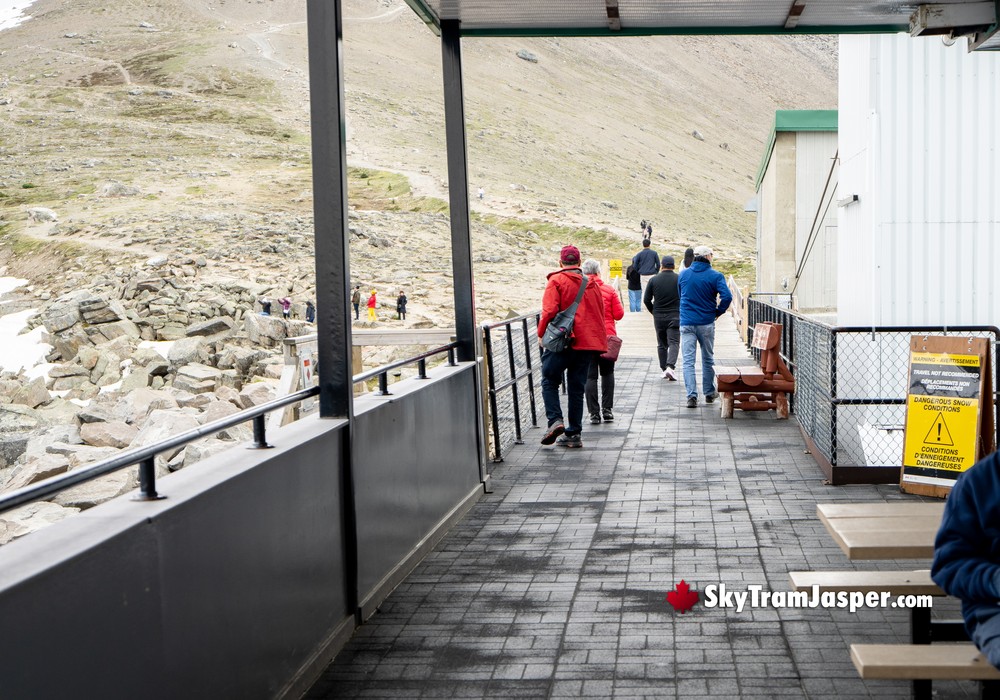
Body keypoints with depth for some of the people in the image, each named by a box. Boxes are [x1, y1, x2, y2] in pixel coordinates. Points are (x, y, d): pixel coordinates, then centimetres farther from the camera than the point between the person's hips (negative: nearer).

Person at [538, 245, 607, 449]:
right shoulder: (591, 284, 12)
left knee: (549, 380, 9)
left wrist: (541, 334, 0)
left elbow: (549, 310, -13)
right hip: (588, 342, 5)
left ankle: (555, 420, -11)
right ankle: (573, 433, 10)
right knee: (577, 386, 10)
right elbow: (600, 313, 14)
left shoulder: (556, 281, -4)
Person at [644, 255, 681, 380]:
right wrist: (681, 311, 14)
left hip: (658, 317, 2)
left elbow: (646, 300, 2)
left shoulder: (653, 280, 0)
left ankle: (663, 369, 14)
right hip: (675, 317, -2)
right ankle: (670, 366, -23)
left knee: (661, 344, 13)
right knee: (674, 343, -4)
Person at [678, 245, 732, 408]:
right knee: (708, 359, 15)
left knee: (688, 360, -2)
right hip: (706, 323, -1)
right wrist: (718, 311, -1)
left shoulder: (683, 275, 5)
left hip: (686, 323, 1)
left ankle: (691, 395, -13)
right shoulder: (715, 276, -6)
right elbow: (726, 296, -18)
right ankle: (709, 393, 24)